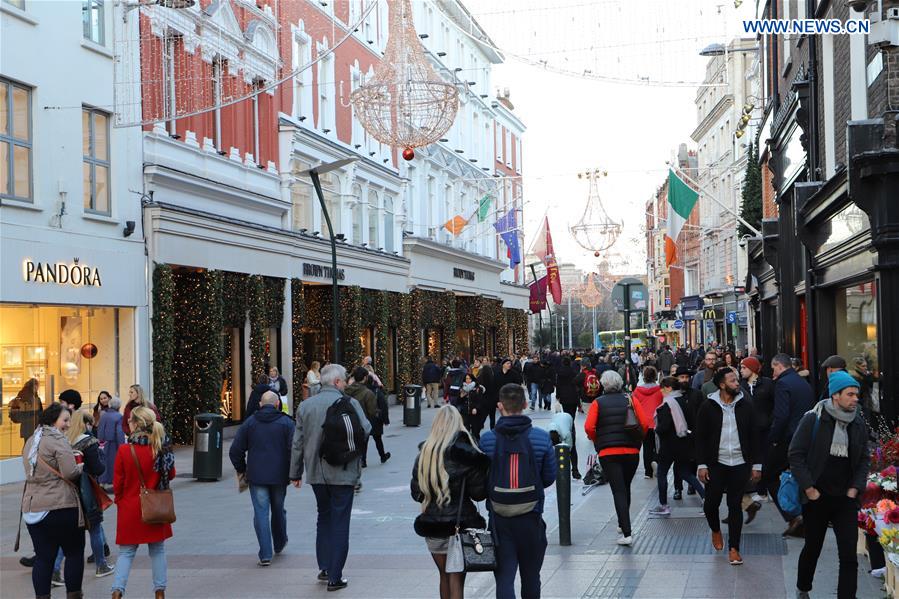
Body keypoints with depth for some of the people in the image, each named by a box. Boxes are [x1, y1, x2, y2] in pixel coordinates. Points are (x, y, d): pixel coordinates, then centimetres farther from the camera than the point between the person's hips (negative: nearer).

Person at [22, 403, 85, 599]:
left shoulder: (31, 441, 14)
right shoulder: (58, 440, -11)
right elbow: (70, 472, -20)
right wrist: (81, 466, 1)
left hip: (32, 507, 7)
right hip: (60, 507, -7)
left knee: (43, 557, 9)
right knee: (74, 553, 9)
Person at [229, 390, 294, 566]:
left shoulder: (249, 422, 3)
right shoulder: (286, 422, -2)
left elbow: (235, 450, 3)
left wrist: (241, 469, 15)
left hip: (256, 476, 0)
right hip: (279, 476, 0)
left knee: (261, 512, 0)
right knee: (278, 510, 18)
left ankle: (265, 555, -6)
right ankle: (279, 544, 37)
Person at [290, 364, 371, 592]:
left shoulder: (305, 406, 3)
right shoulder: (349, 403, -11)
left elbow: (297, 443, 6)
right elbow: (366, 430, -10)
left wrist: (296, 473, 14)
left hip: (316, 473, 4)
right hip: (342, 472, -4)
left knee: (324, 517, 22)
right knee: (339, 522, 2)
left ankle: (324, 567, 21)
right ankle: (335, 577, 3)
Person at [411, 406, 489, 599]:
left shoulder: (424, 454, 0)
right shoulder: (465, 454, -11)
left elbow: (416, 494, 4)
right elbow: (479, 494, -9)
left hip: (432, 525, 4)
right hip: (461, 524, -4)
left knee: (444, 575, 18)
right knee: (457, 578, 0)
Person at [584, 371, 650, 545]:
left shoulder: (598, 403, -1)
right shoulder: (630, 400, 3)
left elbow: (589, 427, -12)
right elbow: (645, 423, -5)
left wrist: (598, 443, 5)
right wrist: (638, 442, 9)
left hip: (607, 453, -2)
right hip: (631, 452, 2)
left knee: (618, 491, -3)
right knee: (625, 488, 21)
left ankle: (627, 533, -12)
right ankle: (623, 524, 34)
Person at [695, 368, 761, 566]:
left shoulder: (745, 405, 2)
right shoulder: (708, 407, -3)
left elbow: (753, 436, 5)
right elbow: (700, 437, 0)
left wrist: (756, 464, 2)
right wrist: (702, 464, -6)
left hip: (740, 464, 1)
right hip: (716, 464, -1)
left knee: (735, 506, 3)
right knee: (711, 503, 1)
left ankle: (733, 548, 11)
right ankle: (716, 530, 33)